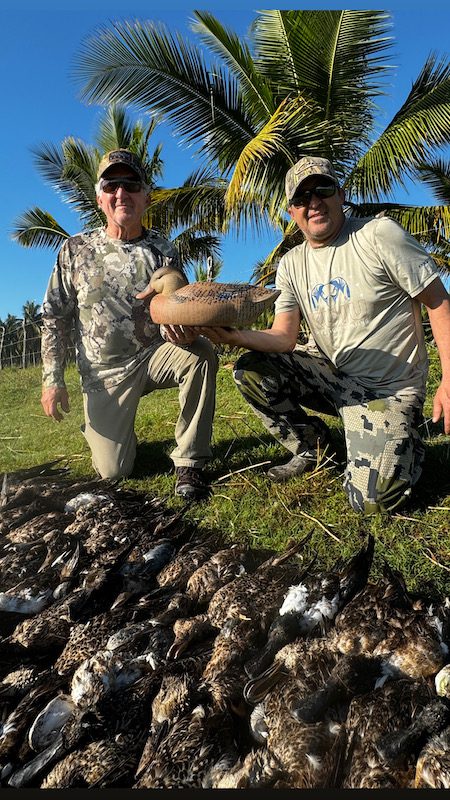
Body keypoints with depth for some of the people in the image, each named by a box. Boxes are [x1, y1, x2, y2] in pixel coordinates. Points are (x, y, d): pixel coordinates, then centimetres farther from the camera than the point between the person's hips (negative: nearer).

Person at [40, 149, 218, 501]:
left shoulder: (163, 250, 0)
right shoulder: (76, 251, -1)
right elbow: (55, 320, 2)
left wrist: (179, 331, -27)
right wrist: (52, 380, -5)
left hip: (154, 356, 1)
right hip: (105, 370, 0)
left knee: (201, 352, -33)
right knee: (114, 471, -8)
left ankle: (189, 462, -19)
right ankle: (99, 425, 31)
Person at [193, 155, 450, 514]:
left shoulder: (379, 234, -11)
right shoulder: (292, 264, 4)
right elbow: (285, 338, -5)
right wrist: (234, 335, -25)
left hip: (389, 390, -5)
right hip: (334, 375, 5)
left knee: (372, 498, -20)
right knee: (250, 370, -10)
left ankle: (406, 446, 15)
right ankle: (311, 444, 9)